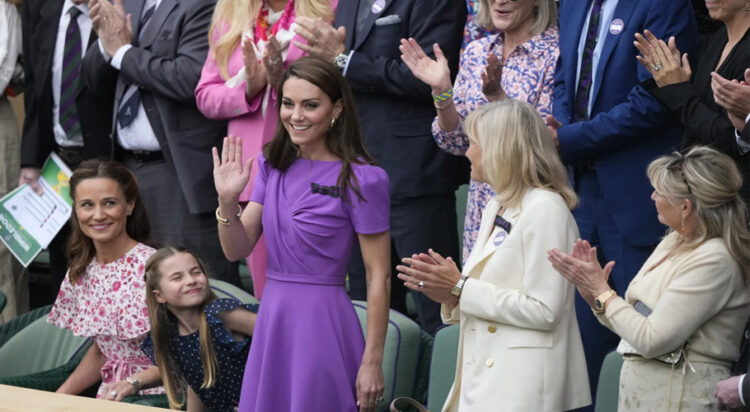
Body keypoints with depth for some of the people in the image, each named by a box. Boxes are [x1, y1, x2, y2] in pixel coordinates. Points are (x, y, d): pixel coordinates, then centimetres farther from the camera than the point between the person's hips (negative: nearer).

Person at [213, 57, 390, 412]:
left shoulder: (361, 179, -11)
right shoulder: (273, 165, 7)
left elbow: (379, 277, -11)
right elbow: (237, 249, 6)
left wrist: (372, 362, -13)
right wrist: (227, 200, -13)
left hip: (322, 322, -6)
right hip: (271, 319, 6)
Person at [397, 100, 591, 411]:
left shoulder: (544, 210, -12)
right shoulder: (496, 207, 16)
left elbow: (543, 311, -18)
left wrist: (460, 288, -14)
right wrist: (445, 289, -1)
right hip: (483, 375, 8)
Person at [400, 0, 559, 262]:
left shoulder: (556, 53, -9)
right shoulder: (476, 53, 8)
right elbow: (457, 142, 9)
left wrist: (498, 97, -25)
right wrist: (441, 91, -7)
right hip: (481, 207, 5)